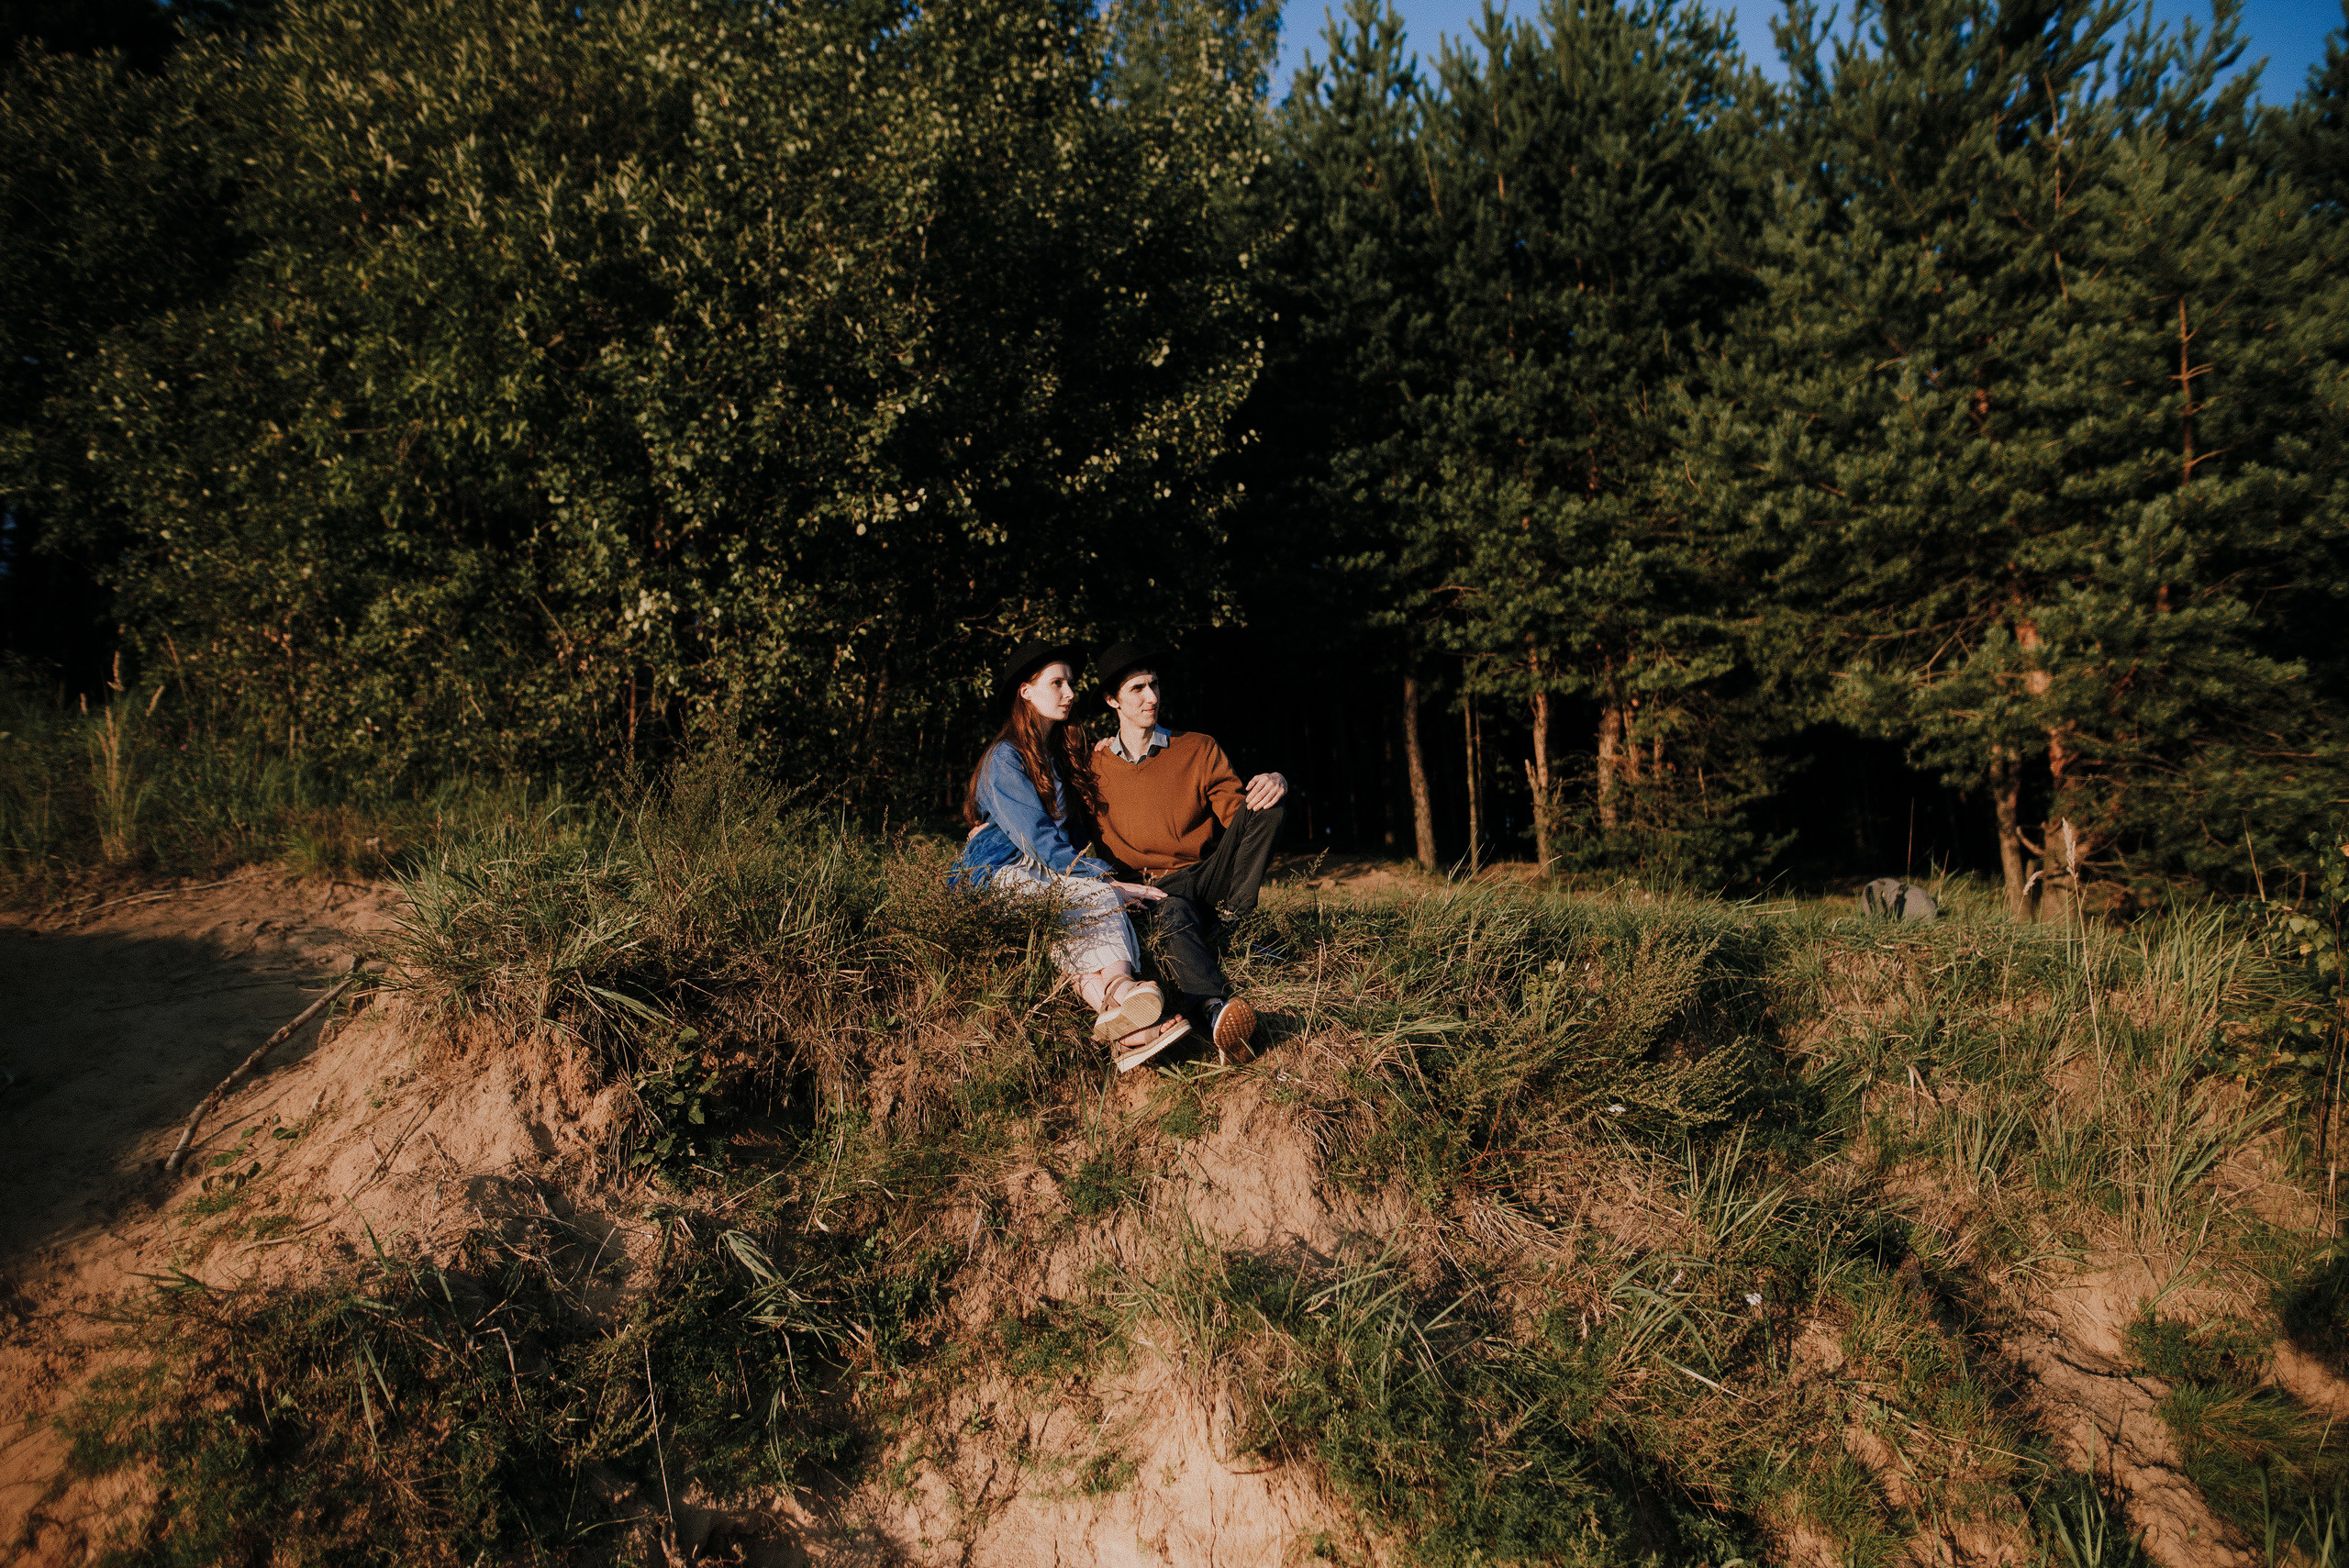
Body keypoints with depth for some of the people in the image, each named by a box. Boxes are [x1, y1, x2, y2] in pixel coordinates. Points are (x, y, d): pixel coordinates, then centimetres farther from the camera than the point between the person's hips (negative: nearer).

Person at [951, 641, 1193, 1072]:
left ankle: (1112, 1005, -63)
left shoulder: (1060, 753, 22)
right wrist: (1108, 881, -22)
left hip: (1044, 872, 6)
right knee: (1093, 896, -35)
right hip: (998, 874, -6)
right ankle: (1119, 994, -63)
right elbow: (1038, 841, -17)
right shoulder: (1005, 758, -5)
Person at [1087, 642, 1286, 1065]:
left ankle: (1228, 919, -24)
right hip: (1154, 890, -2)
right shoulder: (1092, 766, 10)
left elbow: (1236, 809, 3)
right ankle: (1215, 1008, -67)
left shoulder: (1199, 749, 11)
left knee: (1264, 806, -21)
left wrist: (1274, 786, -21)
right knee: (1172, 916, -40)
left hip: (1208, 875, 2)